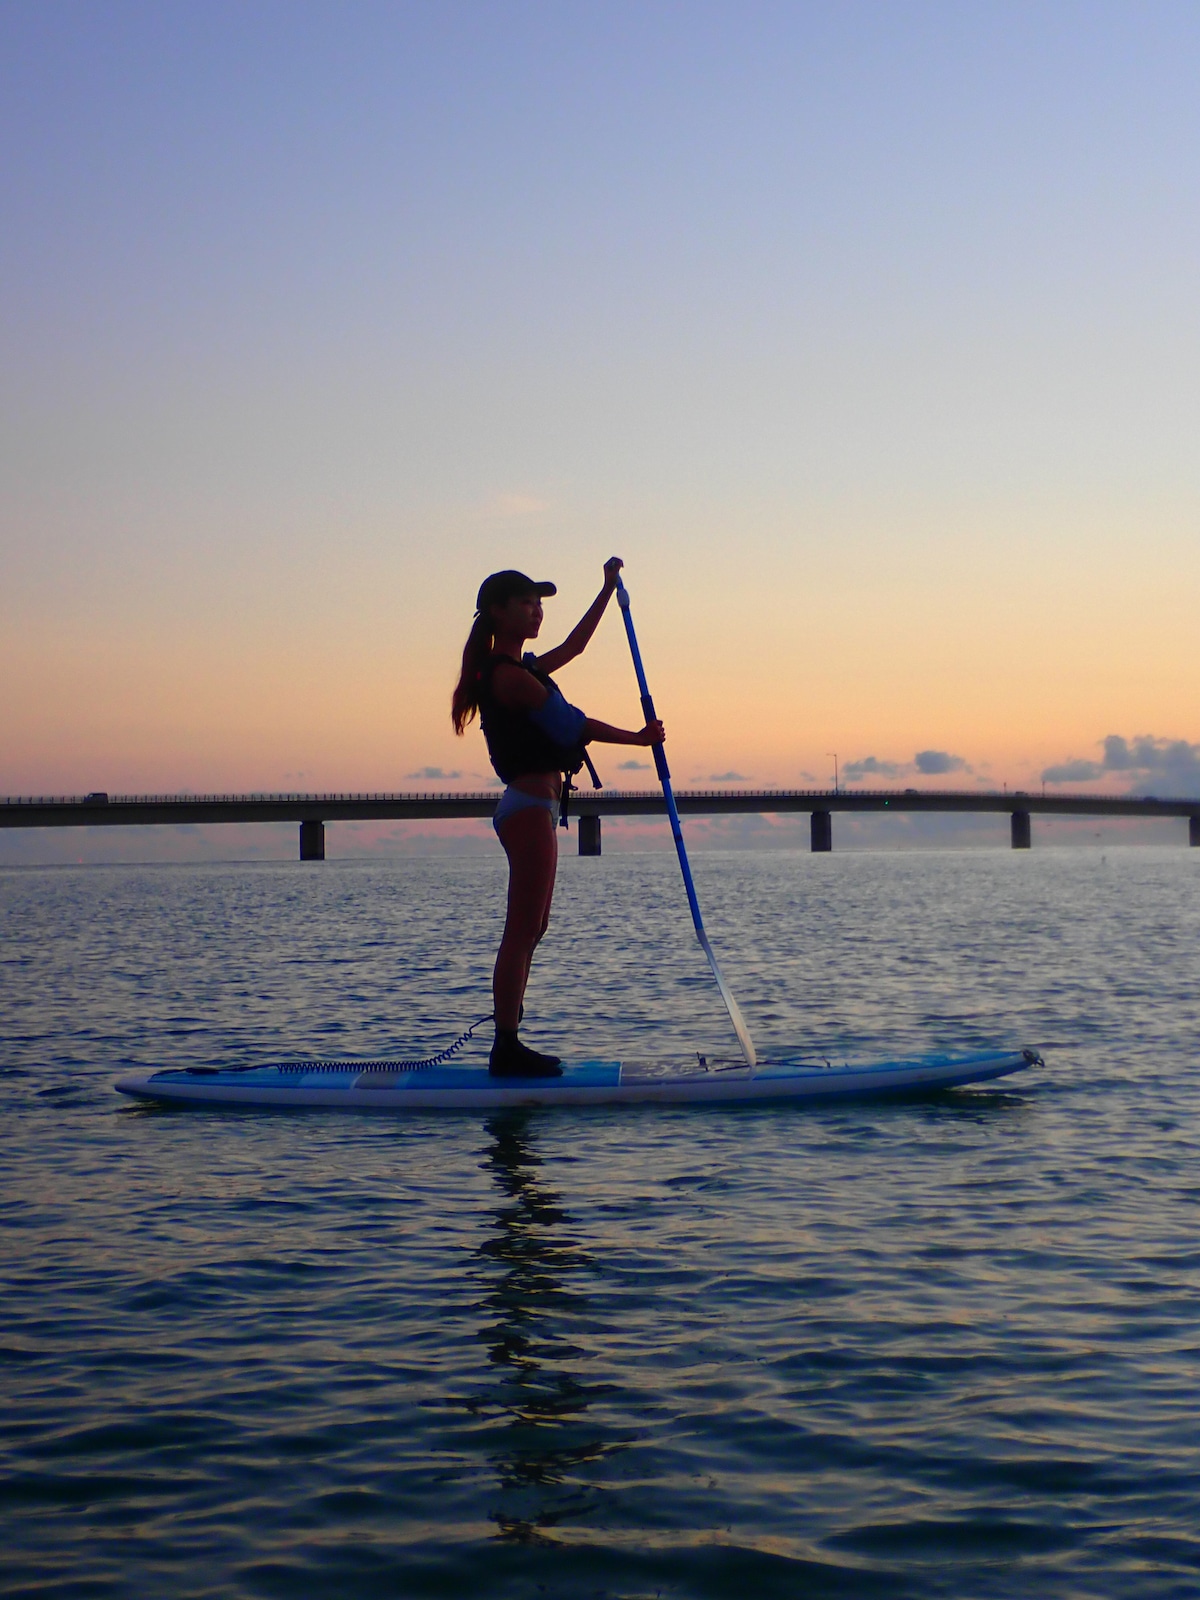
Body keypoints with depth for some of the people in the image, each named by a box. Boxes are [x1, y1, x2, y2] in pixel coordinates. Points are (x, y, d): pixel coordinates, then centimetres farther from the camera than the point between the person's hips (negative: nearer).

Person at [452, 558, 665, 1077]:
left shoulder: (522, 669, 18)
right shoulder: (508, 675, -13)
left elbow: (573, 645, 32)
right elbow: (572, 724, -13)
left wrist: (607, 590, 33)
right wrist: (640, 738, -3)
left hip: (530, 807, 11)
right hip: (529, 807, -11)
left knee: (530, 931, 11)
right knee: (522, 932, -9)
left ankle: (509, 1044, 15)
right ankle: (507, 1049, -7)